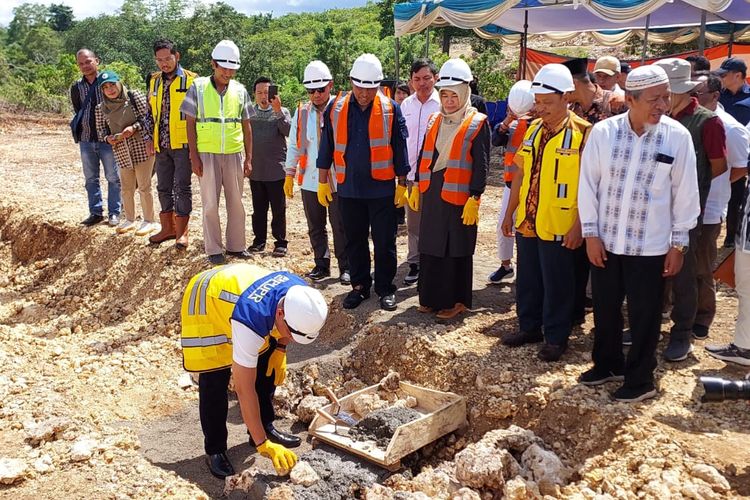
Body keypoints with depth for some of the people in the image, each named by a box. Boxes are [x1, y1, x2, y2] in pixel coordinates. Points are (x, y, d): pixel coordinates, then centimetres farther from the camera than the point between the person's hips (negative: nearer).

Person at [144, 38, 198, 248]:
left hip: (183, 144, -5)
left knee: (182, 187, -2)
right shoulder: (154, 81, 11)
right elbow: (150, 113, 17)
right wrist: (148, 137, 6)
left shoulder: (190, 80, -5)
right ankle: (168, 228, 23)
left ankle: (181, 232, 6)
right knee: (163, 187, 11)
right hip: (161, 145, 6)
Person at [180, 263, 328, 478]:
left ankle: (266, 426, 21)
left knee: (267, 368, 2)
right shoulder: (250, 322, -44)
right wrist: (263, 445, -34)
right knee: (214, 382, -12)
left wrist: (280, 350, -7)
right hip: (206, 301, -6)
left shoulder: (300, 294, -26)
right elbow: (244, 390, -38)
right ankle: (214, 450, 5)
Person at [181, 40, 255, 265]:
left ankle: (236, 245, 20)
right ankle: (214, 250, 10)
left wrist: (248, 158, 6)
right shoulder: (198, 87, 0)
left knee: (236, 202, 8)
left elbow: (246, 126, 10)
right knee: (210, 204, 2)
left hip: (234, 154, 2)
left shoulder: (240, 90, 7)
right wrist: (194, 156, -6)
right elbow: (190, 124, 0)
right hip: (207, 154, -2)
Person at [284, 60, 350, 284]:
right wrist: (290, 174, 9)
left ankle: (345, 267, 16)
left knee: (341, 227, 4)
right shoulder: (301, 112, 6)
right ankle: (321, 264, 28)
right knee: (315, 227, 14)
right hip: (310, 180, 4)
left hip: (337, 180, -4)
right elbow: (294, 146, 12)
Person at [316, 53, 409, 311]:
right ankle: (359, 286, 26)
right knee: (354, 241, 12)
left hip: (382, 188, -2)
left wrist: (402, 184, 0)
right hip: (348, 188, 2)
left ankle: (385, 289, 18)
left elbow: (400, 149, 1)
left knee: (384, 242, 4)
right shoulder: (336, 108, 2)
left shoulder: (391, 109, -3)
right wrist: (323, 182, 7)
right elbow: (326, 147, 8)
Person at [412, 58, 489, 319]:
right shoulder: (434, 120, 11)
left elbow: (481, 164, -10)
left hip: (458, 194, -6)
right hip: (432, 191, 6)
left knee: (456, 249, 3)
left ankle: (456, 301, 15)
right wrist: (416, 186, 14)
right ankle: (431, 297, 23)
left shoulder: (478, 123, -7)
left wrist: (474, 199, -15)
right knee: (430, 246, 11)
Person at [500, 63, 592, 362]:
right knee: (527, 280, 16)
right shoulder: (533, 129, 8)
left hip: (559, 226, -6)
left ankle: (556, 337, 21)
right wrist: (509, 213, 14)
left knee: (557, 285, 6)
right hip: (527, 222, 6)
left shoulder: (583, 133, -11)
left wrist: (579, 225, -16)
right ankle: (529, 327, 32)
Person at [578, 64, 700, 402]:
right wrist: (591, 233, -3)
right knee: (605, 309, 16)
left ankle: (640, 379, 26)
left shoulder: (678, 137, -8)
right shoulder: (603, 132, -6)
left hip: (650, 245, -2)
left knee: (644, 315, 9)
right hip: (605, 241, 2)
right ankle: (607, 364, 38)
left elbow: (685, 193, -2)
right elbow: (588, 184, -1)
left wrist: (678, 243, 0)